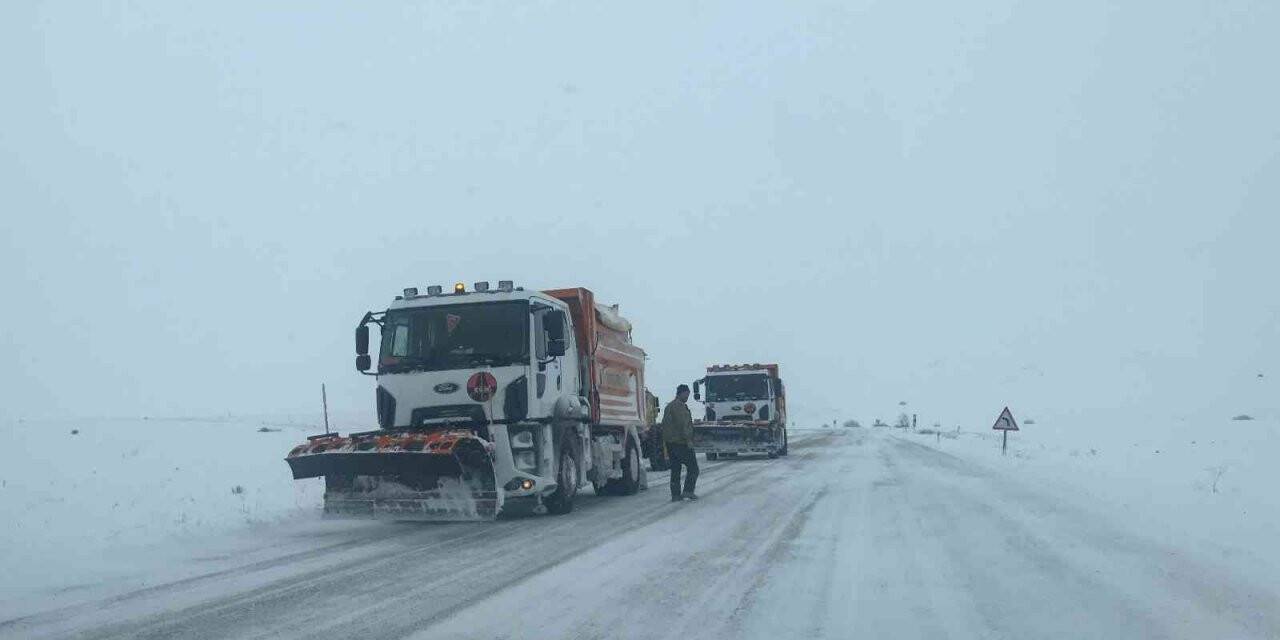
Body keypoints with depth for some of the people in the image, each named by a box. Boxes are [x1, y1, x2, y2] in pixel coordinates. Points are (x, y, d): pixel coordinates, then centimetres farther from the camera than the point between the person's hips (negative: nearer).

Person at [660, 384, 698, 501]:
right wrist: (688, 439, -21)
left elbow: (664, 425, 25)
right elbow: (683, 424, -21)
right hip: (681, 442, -9)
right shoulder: (680, 406, -11)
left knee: (675, 470, 10)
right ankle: (688, 491, -10)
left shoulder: (668, 406, 21)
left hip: (669, 442, 9)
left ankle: (675, 495, 7)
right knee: (693, 468, -3)